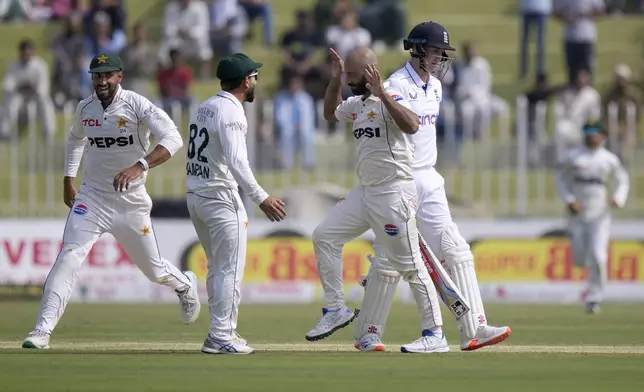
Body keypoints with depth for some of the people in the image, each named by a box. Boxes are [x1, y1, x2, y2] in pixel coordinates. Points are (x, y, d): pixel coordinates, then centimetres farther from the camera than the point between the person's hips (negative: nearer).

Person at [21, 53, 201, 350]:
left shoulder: (138, 106, -15)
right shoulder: (85, 108, 1)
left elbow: (173, 139, -29)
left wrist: (139, 166, -42)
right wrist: (68, 181, 19)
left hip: (132, 201, -2)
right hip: (92, 198, 2)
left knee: (153, 269, 11)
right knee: (69, 257, -18)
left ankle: (185, 285, 47)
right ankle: (43, 330, -21)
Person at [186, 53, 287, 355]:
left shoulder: (205, 107, 13)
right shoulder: (231, 112, -16)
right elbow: (236, 161, -26)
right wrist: (261, 199, -29)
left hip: (195, 195, 9)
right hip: (221, 197, -9)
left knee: (218, 268, 18)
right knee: (230, 270, -4)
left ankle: (224, 331, 22)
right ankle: (220, 338, -6)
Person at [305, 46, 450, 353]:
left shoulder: (391, 97, -13)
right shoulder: (357, 103, 13)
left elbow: (411, 126, -33)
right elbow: (330, 113, 32)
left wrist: (381, 93, -32)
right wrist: (335, 79, 18)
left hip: (394, 194, -9)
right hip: (364, 193, 9)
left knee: (410, 265, -6)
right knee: (324, 236, 3)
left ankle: (436, 336, -1)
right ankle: (335, 309, 9)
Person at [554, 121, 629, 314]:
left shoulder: (610, 159, 3)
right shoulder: (573, 156, 1)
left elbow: (622, 181, 12)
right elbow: (559, 179, 6)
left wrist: (618, 198, -9)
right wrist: (569, 200, -9)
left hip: (599, 214, -1)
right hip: (578, 214, 1)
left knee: (598, 257, -14)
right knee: (579, 260, 4)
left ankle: (594, 298, -4)